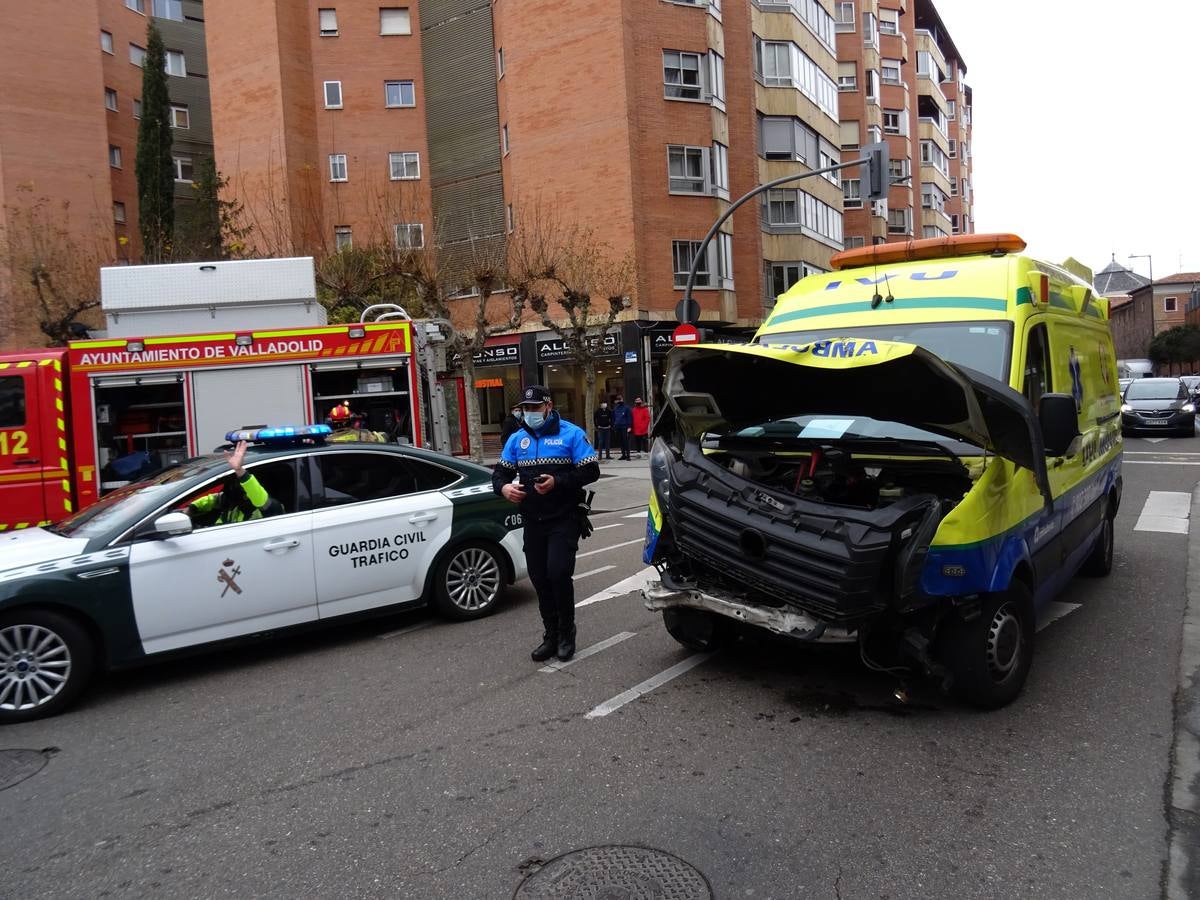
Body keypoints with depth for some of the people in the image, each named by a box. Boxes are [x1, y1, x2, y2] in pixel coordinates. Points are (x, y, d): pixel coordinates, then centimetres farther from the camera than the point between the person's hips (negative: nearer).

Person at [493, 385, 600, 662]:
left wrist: (558, 482, -22)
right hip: (533, 522, 5)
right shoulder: (517, 439, 11)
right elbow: (499, 472, 13)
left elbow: (590, 471, -8)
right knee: (540, 580, 8)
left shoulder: (571, 434, -3)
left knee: (558, 573, -14)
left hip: (564, 519, -5)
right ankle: (551, 636, 24)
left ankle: (566, 633, 8)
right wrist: (503, 487, -11)